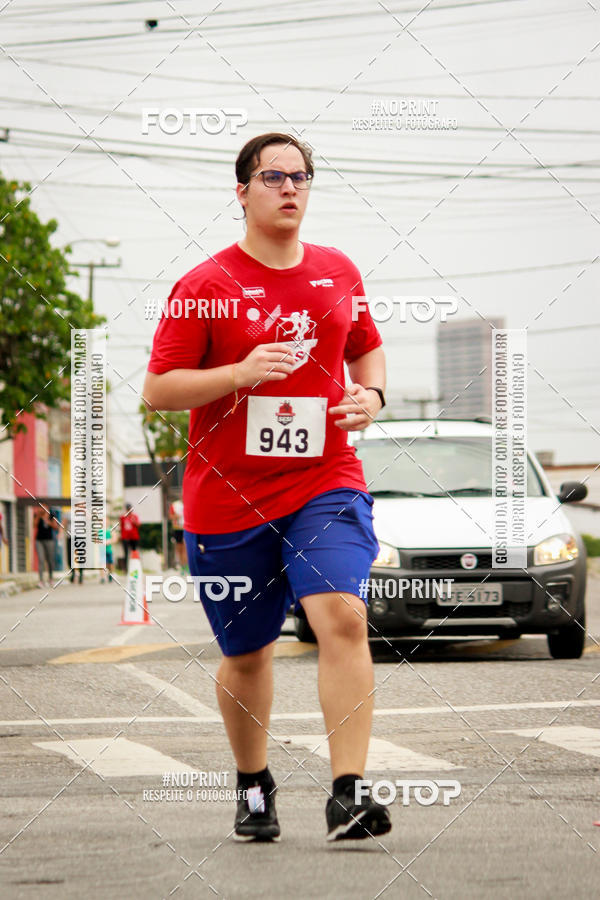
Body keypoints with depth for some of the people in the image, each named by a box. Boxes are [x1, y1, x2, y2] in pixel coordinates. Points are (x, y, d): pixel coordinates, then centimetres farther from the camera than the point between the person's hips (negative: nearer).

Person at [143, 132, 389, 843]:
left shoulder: (338, 273, 8)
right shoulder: (205, 286, -4)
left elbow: (366, 348, 25)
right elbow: (156, 390, -6)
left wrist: (370, 394, 2)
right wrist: (242, 372, -20)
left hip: (325, 484, 1)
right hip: (228, 498, -1)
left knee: (342, 616, -22)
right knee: (246, 653, 11)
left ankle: (347, 794, -24)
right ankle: (253, 786, 35)